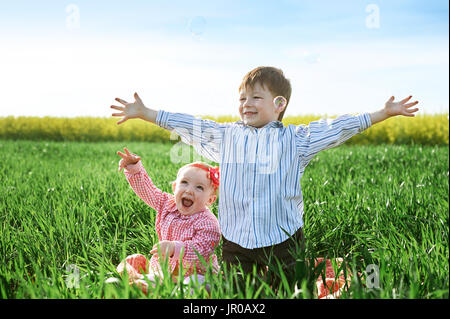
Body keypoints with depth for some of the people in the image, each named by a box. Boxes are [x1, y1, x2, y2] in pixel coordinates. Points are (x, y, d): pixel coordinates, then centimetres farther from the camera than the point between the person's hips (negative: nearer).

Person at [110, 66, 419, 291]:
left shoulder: (296, 139, 3)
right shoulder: (226, 135, 8)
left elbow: (336, 128, 1)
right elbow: (188, 125, 11)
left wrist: (383, 113, -2)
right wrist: (144, 112, 12)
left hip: (283, 239, -1)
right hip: (237, 241, 2)